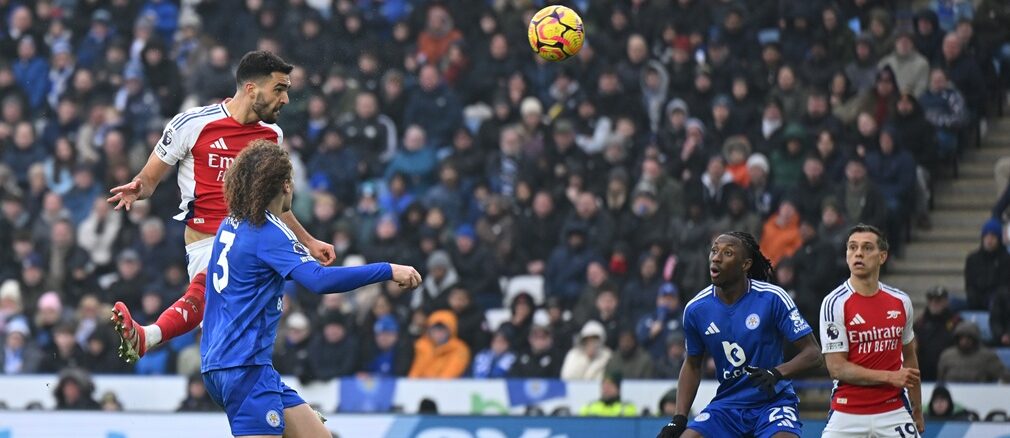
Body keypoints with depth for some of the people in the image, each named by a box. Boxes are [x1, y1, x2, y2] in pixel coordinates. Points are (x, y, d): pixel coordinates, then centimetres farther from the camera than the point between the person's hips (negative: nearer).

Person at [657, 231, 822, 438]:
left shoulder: (772, 298, -14)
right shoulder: (696, 308, -3)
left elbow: (812, 354, -12)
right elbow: (692, 365, 13)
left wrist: (777, 373, -30)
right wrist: (679, 420, 2)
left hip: (772, 400, -4)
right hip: (728, 404, 4)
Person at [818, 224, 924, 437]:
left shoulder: (900, 302, 5)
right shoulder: (835, 303, -9)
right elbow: (837, 368, -13)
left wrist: (917, 411, 21)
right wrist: (890, 377, -18)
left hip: (894, 413, 3)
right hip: (847, 417, -3)